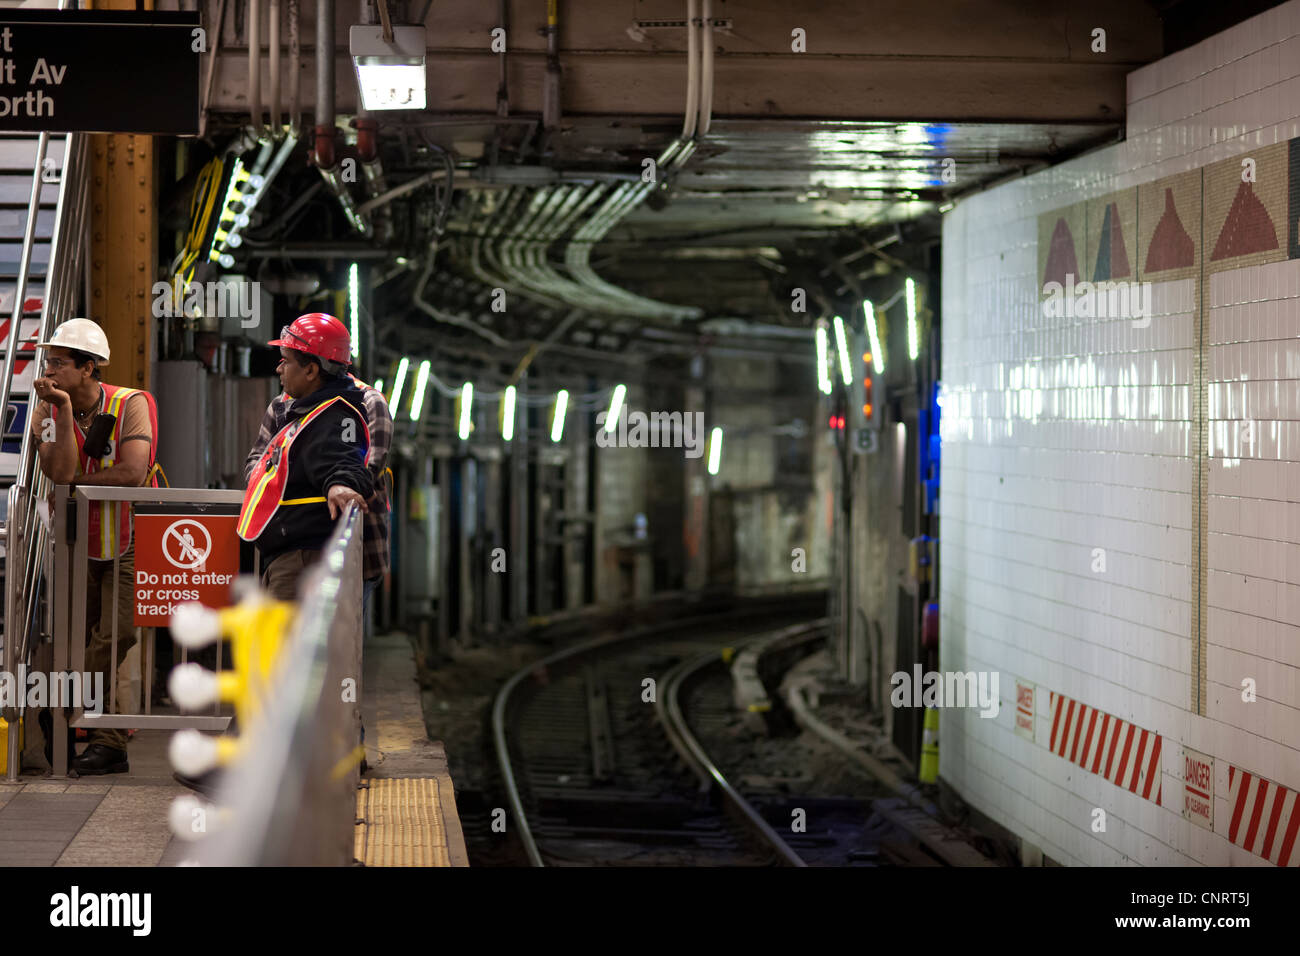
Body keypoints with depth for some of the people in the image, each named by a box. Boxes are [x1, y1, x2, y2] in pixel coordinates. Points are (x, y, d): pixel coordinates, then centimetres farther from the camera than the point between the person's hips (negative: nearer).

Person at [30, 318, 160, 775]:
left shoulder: (133, 405, -14)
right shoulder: (48, 409, -4)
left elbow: (133, 473, -26)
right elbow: (60, 472, -20)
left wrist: (76, 481, -16)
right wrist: (64, 410, -23)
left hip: (129, 544, -4)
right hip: (80, 544, 4)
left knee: (114, 638, -13)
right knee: (74, 637, 6)